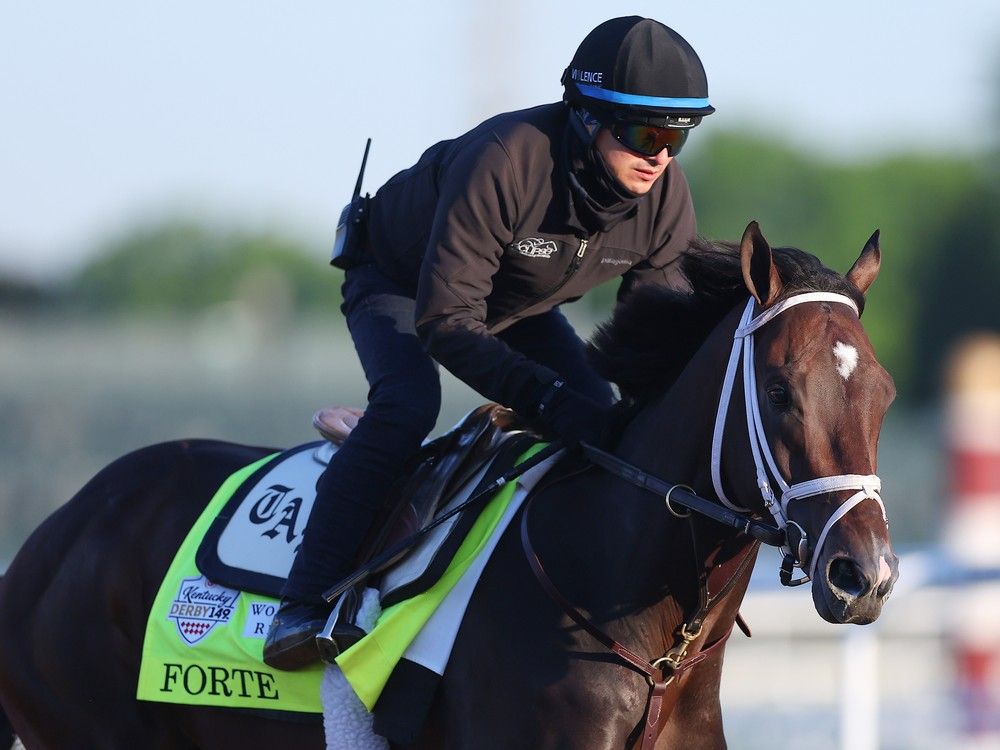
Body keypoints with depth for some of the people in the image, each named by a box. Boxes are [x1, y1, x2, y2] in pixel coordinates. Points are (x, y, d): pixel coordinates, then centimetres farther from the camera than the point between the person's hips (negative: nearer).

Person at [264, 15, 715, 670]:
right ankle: (304, 606, -28)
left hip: (520, 306, 6)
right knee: (406, 405, -30)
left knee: (597, 413, -11)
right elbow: (447, 322, -41)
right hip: (399, 280, -6)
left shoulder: (666, 195, -23)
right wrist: (547, 399, -51)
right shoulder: (502, 162, -43)